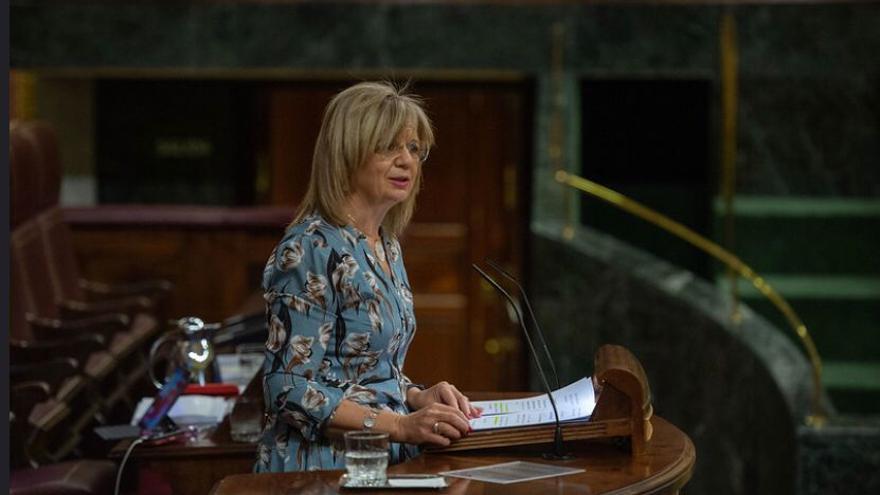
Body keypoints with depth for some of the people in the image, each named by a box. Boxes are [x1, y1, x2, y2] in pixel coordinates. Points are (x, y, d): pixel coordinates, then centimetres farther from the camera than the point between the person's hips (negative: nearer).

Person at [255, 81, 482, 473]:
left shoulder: (387, 247, 14)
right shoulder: (310, 250, -12)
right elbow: (291, 389, -16)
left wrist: (417, 397, 5)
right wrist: (400, 425, -22)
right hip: (322, 465, -8)